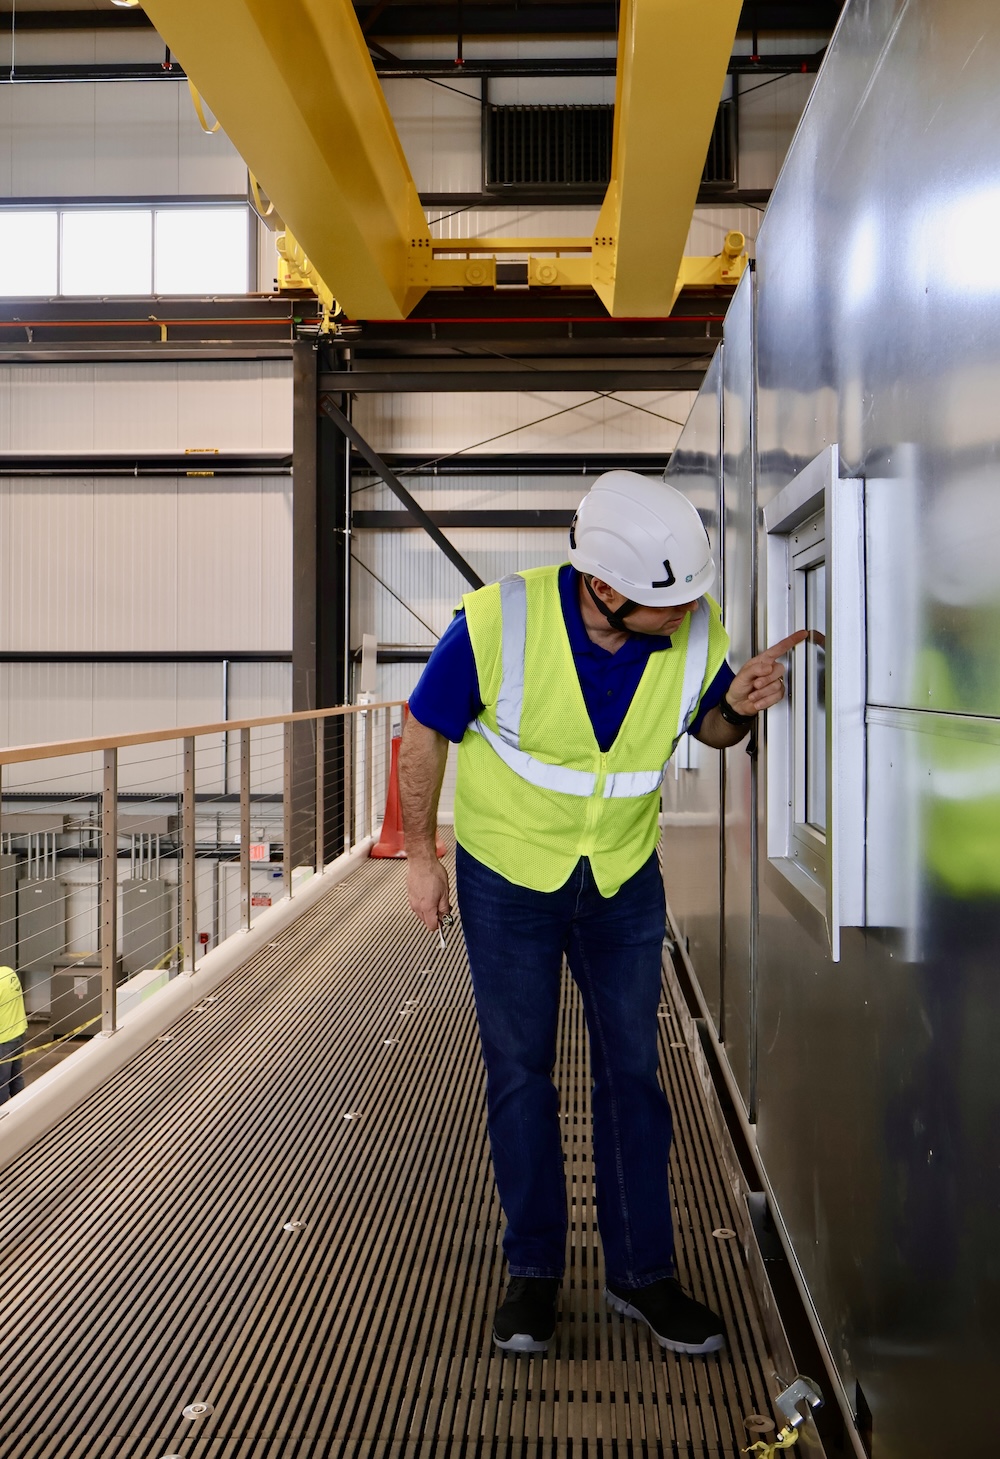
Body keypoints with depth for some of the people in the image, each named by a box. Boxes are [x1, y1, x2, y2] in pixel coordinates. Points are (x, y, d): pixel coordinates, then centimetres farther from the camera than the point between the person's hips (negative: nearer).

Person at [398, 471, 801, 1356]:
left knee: (633, 1073, 8)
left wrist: (738, 707, -21)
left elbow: (709, 727, 4)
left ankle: (642, 1274, 23)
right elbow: (426, 733, -11)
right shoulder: (499, 622, -27)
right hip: (507, 875, -2)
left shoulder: (697, 630, -18)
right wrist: (421, 858, -4)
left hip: (624, 881, 2)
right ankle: (534, 1273, 24)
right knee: (521, 1075, 8)